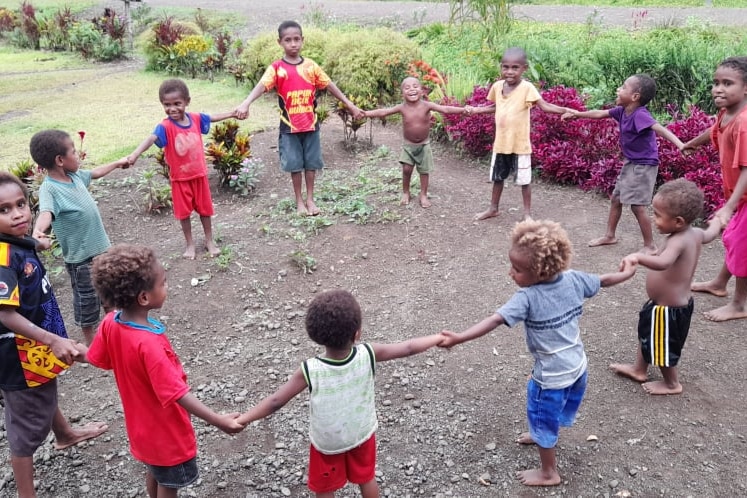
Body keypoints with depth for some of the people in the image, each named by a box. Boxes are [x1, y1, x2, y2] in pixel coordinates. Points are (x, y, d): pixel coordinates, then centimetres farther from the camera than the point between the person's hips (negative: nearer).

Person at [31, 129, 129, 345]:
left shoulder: (75, 175, 0)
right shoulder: (49, 189, -25)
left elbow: (95, 173, 22)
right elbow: (46, 213, -45)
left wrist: (118, 163, 38)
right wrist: (38, 234, -66)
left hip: (102, 247, 9)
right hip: (81, 257, -8)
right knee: (87, 300, 9)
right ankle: (92, 343, 29)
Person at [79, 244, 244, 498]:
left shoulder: (110, 323, -14)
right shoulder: (148, 344, -38)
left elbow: (96, 358, 5)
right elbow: (176, 393, -36)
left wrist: (78, 349, 28)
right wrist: (217, 420, -35)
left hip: (143, 423, 7)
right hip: (166, 429, -7)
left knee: (154, 473, 30)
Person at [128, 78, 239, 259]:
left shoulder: (195, 118, -7)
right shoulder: (165, 126, -21)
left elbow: (213, 117, 13)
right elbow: (151, 139, -38)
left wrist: (232, 113, 21)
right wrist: (135, 154, -55)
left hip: (199, 173, 3)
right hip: (180, 178, -3)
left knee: (205, 208, 15)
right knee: (184, 212, 11)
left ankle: (209, 240, 33)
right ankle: (190, 244, 29)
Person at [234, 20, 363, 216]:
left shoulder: (311, 66, 3)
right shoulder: (276, 68, -6)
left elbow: (330, 86, 8)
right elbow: (262, 86, -21)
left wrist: (350, 105, 8)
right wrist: (245, 103, -39)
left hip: (311, 124, 2)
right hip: (289, 127, -2)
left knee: (311, 163, 10)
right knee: (295, 165, 6)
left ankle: (310, 199, 24)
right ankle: (299, 201, 20)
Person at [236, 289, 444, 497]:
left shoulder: (310, 371, -32)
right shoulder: (368, 355, -28)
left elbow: (276, 402, -26)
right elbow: (408, 348, -17)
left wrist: (240, 420, -16)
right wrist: (440, 337, -3)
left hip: (327, 442, -2)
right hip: (362, 434, 2)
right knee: (367, 478, 29)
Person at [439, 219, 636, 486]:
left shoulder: (527, 297, -28)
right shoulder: (573, 278, -10)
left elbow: (495, 320, -37)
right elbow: (604, 280, 7)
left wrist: (458, 338, -43)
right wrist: (627, 272, 28)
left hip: (552, 375, -7)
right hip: (577, 366, 7)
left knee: (543, 420, 16)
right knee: (552, 411, 33)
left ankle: (549, 473, 34)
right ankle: (543, 435, 59)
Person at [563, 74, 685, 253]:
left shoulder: (640, 115, -26)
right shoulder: (622, 111, 0)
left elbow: (660, 129, -41)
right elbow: (600, 114, 16)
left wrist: (680, 144, -56)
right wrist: (578, 113, 26)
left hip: (644, 165, -9)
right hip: (630, 163, 10)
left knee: (637, 206, -9)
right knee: (616, 198, 18)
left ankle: (650, 246, 4)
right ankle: (610, 236, 35)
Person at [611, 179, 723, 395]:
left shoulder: (678, 241, -33)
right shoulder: (694, 233, -4)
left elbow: (662, 263, -53)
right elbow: (710, 234, 20)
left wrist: (638, 257, -69)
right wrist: (717, 220, 42)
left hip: (668, 309, -10)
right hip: (677, 303, 10)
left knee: (663, 346, 13)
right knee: (647, 334, 27)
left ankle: (672, 384, 37)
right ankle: (639, 369, 47)